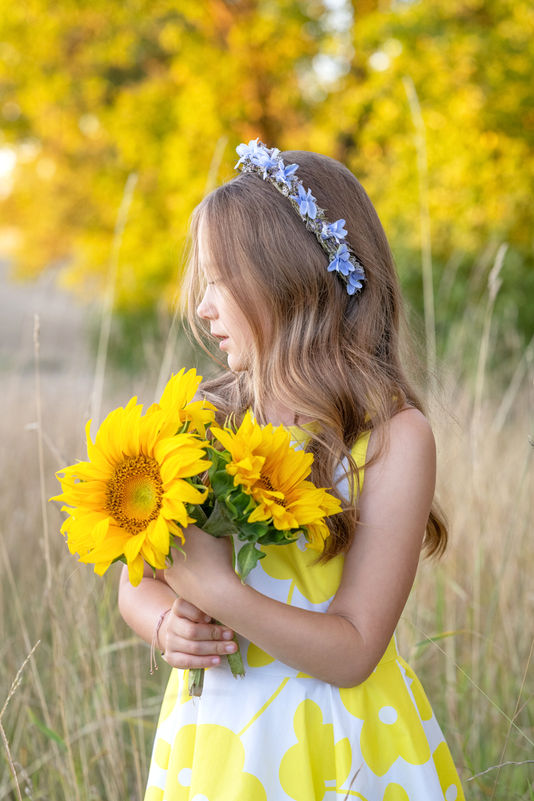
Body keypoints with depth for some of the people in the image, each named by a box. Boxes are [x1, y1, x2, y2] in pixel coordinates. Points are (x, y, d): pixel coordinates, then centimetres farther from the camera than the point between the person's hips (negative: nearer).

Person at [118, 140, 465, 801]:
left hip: (334, 748, -3)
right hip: (212, 736, 4)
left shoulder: (393, 436, -15)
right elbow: (138, 580, 5)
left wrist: (214, 587, -25)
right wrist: (168, 625, -15)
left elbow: (353, 652, -17)